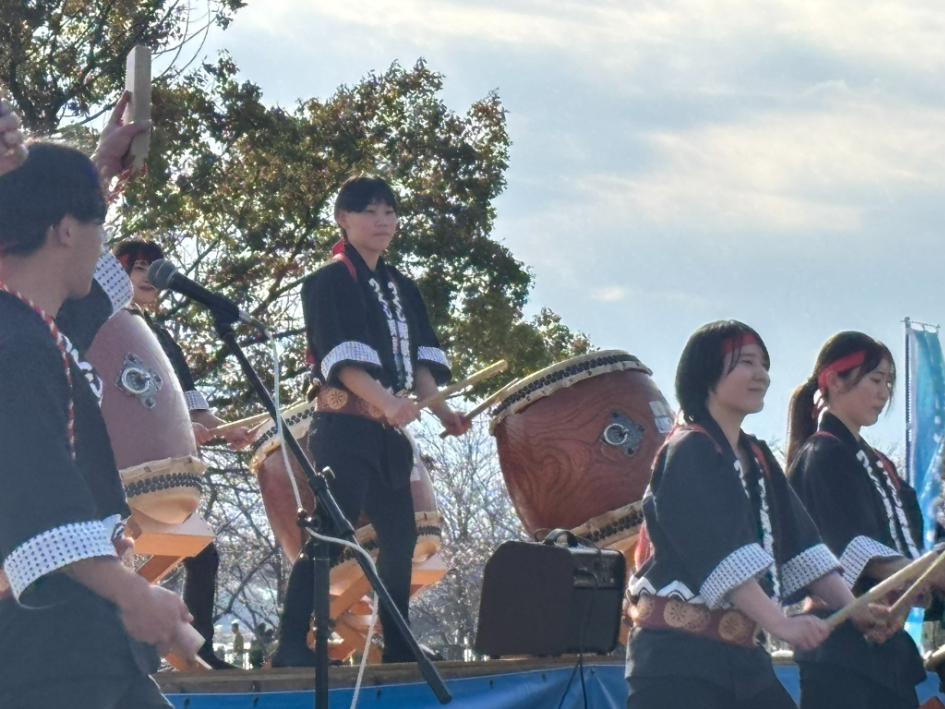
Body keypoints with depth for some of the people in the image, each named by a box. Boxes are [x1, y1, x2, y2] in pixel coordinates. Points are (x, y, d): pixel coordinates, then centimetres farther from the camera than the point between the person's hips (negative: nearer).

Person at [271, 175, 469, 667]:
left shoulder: (401, 288, 17)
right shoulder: (329, 282, -5)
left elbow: (419, 355, 13)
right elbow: (340, 355, -18)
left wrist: (440, 407, -3)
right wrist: (385, 401, -31)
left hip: (390, 431, 8)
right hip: (344, 427, -8)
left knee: (400, 536, 11)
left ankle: (397, 644, 20)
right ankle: (291, 643, -16)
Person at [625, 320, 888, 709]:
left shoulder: (756, 457, 17)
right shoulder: (687, 451, -9)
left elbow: (798, 545, 11)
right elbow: (719, 550, -20)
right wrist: (780, 623, -26)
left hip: (738, 653, 9)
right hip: (678, 654, -9)